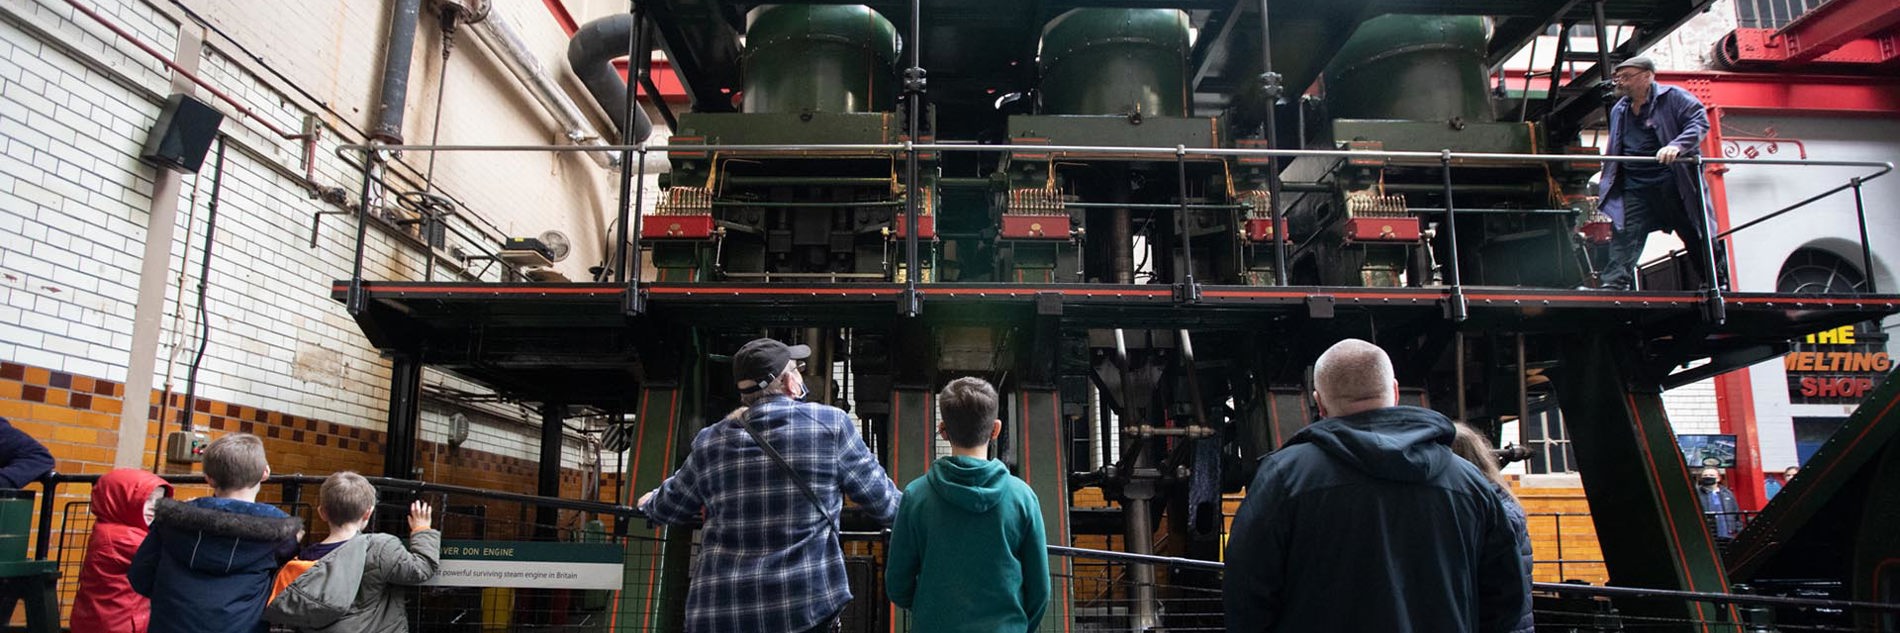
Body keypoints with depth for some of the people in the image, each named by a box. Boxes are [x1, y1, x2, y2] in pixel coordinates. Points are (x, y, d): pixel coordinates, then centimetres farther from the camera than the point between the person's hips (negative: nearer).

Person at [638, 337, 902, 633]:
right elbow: (880, 499, 2)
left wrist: (650, 503, 46)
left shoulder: (709, 443, 6)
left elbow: (669, 507, 22)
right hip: (804, 607, -3)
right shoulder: (830, 424, -5)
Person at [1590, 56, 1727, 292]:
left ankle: (1719, 280, 19)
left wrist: (1677, 145, -26)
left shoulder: (1672, 97, 0)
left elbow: (1700, 121, -11)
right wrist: (1605, 177, 19)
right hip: (1634, 188, 4)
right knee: (1625, 237, -8)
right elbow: (1614, 150, 26)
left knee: (1697, 236, 6)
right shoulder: (1619, 110, 18)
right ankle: (1612, 285, -14)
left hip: (1673, 182, -4)